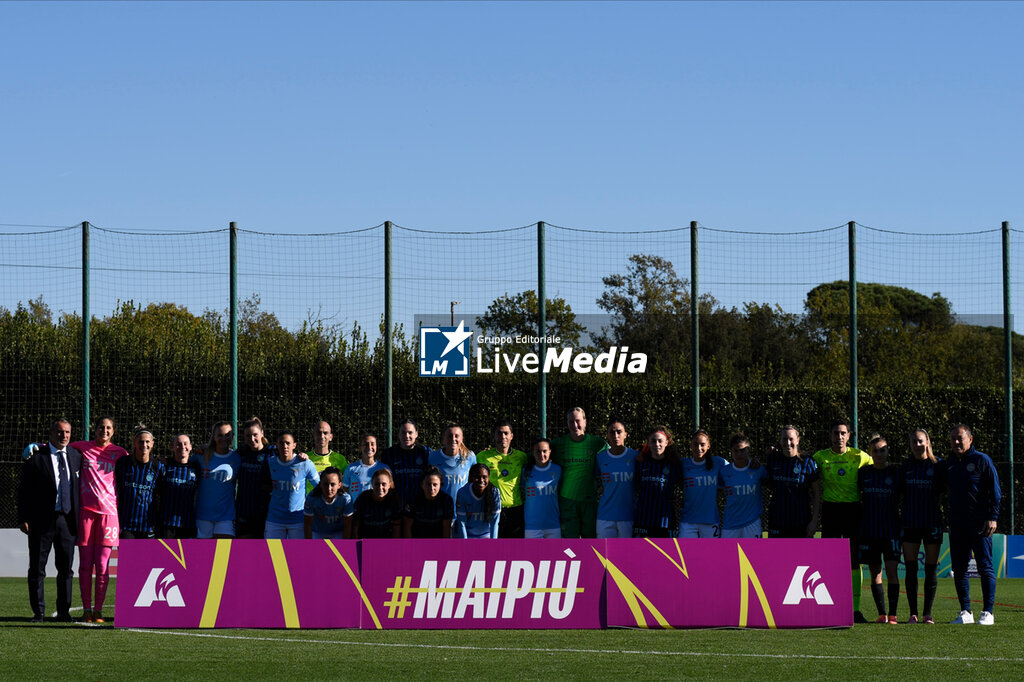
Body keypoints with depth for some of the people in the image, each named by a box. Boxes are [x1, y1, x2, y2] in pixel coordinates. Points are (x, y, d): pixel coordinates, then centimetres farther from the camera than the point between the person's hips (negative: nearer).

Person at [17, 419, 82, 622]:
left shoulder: (76, 456, 8)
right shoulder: (36, 457, -4)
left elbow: (81, 487, 14)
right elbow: (24, 490, -3)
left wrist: (80, 518, 9)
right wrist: (24, 518, -9)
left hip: (67, 520, 3)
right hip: (41, 520, -3)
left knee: (66, 568, 6)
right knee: (37, 568, 3)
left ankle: (64, 611, 15)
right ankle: (38, 612, 11)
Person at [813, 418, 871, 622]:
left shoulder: (859, 457, 3)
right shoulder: (820, 457, 4)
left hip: (853, 509, 0)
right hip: (830, 509, 0)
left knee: (854, 559, 1)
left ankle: (855, 608, 3)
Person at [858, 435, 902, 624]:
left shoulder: (896, 472, 1)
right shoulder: (864, 472, 7)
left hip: (891, 529, -2)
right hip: (868, 529, 2)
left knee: (891, 571, -9)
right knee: (875, 573, 4)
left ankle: (893, 614, -6)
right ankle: (881, 614, 9)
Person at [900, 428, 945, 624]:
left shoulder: (938, 465, 1)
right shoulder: (906, 465, 8)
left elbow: (942, 489, 4)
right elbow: (900, 492, 12)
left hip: (932, 521, -2)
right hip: (910, 523, 2)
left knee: (931, 569, 1)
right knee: (911, 569, -1)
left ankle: (927, 613, 8)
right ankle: (913, 613, 5)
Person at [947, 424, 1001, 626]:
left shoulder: (982, 460, -2)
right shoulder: (949, 463, 13)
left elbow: (995, 492, -5)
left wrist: (992, 517, -12)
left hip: (979, 525, -6)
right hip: (956, 525, 6)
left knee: (985, 568, -4)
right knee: (959, 569, 6)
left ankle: (987, 612, -2)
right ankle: (965, 612, 13)